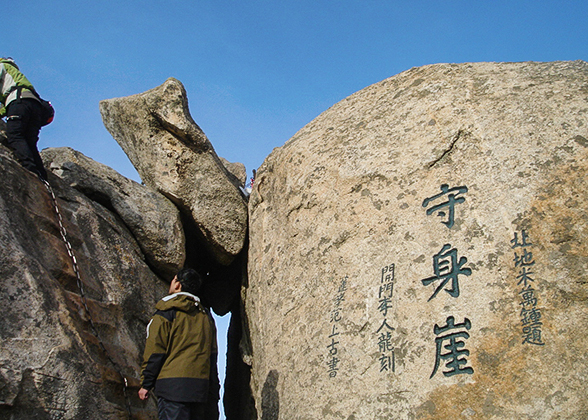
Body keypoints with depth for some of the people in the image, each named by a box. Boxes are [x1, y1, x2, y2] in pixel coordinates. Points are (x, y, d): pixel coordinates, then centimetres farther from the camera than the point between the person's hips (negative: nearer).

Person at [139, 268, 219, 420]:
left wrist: (145, 384, 2)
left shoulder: (166, 312, -1)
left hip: (173, 385, -6)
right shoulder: (205, 315, 16)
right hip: (200, 388, 6)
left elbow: (155, 352, -5)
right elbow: (212, 355, 16)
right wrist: (212, 392, 20)